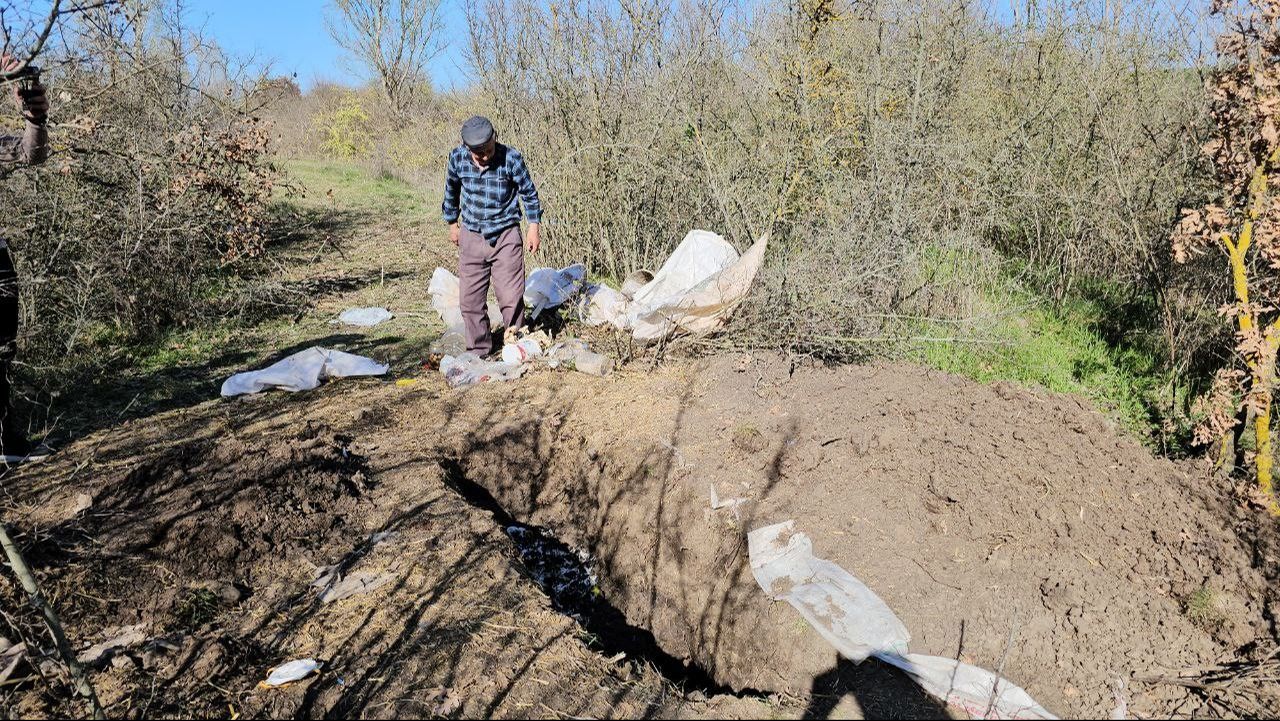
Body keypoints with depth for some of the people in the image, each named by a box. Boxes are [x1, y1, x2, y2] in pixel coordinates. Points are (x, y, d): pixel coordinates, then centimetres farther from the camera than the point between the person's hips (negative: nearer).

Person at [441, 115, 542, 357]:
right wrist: (452, 223, 19)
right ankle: (479, 350, 18)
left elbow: (528, 192, -1)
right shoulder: (457, 158, -8)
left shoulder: (511, 157, -15)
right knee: (470, 300, 4)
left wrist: (534, 227, 1)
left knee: (511, 297, -3)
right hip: (472, 237, 3)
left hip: (506, 236, -2)